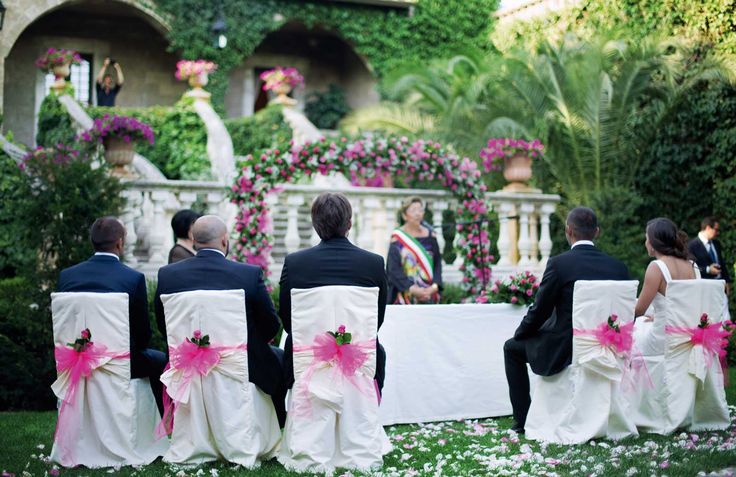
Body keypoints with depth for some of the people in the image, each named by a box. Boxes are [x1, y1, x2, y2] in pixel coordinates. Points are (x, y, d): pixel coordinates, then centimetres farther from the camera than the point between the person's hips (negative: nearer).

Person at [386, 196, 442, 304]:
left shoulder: (430, 236, 8)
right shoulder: (398, 238, -2)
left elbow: (438, 263, 6)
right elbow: (393, 269, -8)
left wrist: (435, 286, -10)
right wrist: (412, 288, -18)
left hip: (428, 294, 3)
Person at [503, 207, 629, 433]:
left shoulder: (558, 263, -15)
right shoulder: (618, 267, -1)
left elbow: (539, 311, -9)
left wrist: (519, 334, 10)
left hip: (563, 351, -6)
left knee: (512, 348, 21)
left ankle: (524, 419, 18)